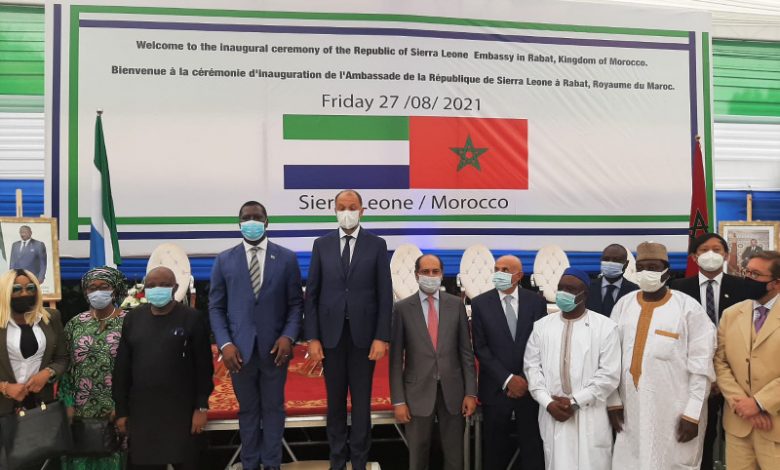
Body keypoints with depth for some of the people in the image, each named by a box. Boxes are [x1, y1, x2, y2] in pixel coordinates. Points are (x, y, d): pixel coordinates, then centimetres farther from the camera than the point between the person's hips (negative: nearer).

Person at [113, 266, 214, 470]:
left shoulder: (192, 318, -5)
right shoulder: (133, 318, 5)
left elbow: (204, 367, -5)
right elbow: (121, 368, 6)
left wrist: (201, 407, -8)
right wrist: (121, 410, 4)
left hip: (181, 411, -3)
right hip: (141, 411, 3)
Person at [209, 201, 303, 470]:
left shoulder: (287, 258, 2)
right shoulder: (224, 260, 4)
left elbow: (296, 303, 1)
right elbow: (216, 307, 3)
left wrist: (288, 337, -13)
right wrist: (225, 344, -8)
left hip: (274, 348, 0)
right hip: (240, 349, 1)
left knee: (273, 409, 10)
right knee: (247, 411, 13)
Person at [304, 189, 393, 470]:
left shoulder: (376, 245, 0)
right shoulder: (322, 245, 4)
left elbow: (385, 294, -2)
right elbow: (312, 294, 2)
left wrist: (381, 337, -9)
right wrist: (312, 338, -4)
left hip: (363, 334, -1)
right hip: (331, 334, 1)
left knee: (361, 401, 8)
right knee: (335, 400, 11)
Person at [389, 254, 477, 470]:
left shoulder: (456, 304, 3)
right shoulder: (402, 308, -2)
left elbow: (466, 352, 4)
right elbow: (396, 358, -2)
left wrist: (470, 392, -2)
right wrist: (398, 400, -6)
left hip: (452, 390, 2)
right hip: (418, 392, -1)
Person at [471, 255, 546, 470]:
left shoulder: (536, 302, 2)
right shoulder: (480, 303, -1)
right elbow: (481, 347, -4)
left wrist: (527, 379, -7)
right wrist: (507, 379, -11)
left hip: (530, 387, 1)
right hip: (497, 388, 0)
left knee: (533, 447, 4)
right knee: (495, 448, 9)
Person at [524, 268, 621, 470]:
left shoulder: (605, 326, -1)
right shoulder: (542, 326, 9)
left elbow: (609, 374, -6)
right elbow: (532, 367, 5)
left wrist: (576, 401, -10)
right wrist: (548, 403, -7)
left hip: (590, 418, -2)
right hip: (553, 415, 2)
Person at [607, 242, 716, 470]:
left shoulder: (688, 307, -6)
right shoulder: (623, 305, 4)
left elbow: (701, 364, -7)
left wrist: (693, 413, -9)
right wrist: (613, 401, 2)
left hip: (676, 413, -3)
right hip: (631, 411, 3)